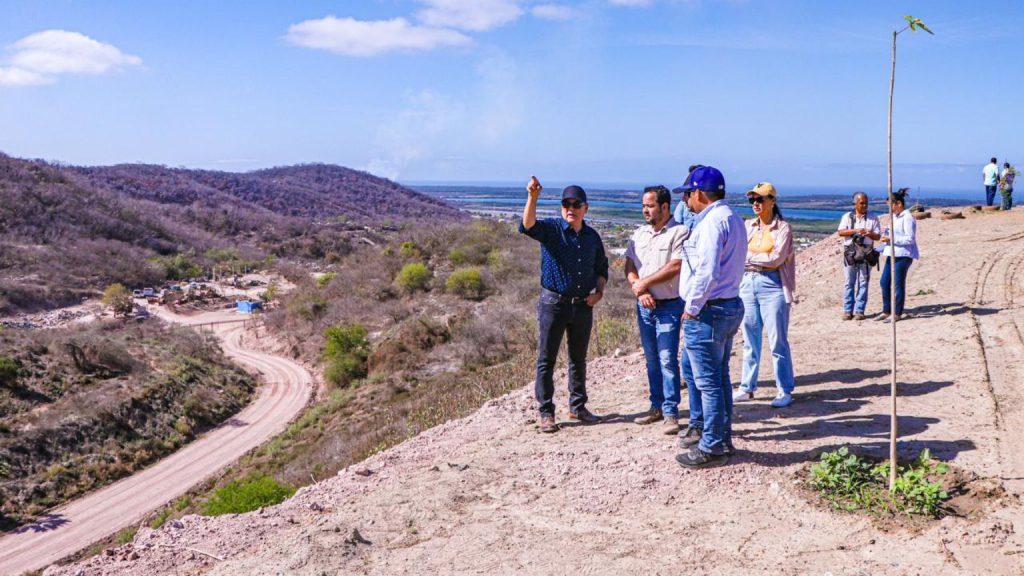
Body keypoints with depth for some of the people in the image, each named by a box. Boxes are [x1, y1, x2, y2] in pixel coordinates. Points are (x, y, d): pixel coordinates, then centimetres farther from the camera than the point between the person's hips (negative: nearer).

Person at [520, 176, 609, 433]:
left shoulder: (592, 236, 9)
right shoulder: (551, 229, -5)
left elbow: (602, 267, 20)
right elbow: (527, 226, -27)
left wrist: (599, 292, 3)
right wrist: (532, 197, -42)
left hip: (583, 306, 4)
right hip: (553, 303, -4)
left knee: (578, 359, 15)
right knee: (546, 360, 1)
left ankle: (577, 407, 29)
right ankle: (546, 413, 10)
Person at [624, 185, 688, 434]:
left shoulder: (679, 232, -8)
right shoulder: (640, 233, 12)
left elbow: (675, 267, -18)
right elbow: (629, 266, 8)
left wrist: (643, 283, -12)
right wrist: (639, 291, -9)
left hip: (669, 306, -6)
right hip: (644, 306, 6)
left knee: (667, 359, -7)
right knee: (652, 360, 12)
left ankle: (671, 413, 0)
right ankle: (657, 406, 22)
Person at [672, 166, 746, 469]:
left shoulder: (712, 222, -18)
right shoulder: (734, 219, 14)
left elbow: (707, 272, -26)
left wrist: (691, 308, -15)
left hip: (708, 311, -10)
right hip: (731, 305, 10)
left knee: (708, 382, -1)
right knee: (719, 377, 19)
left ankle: (711, 448, 8)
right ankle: (721, 437, 30)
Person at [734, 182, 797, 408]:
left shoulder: (782, 227, -2)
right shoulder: (748, 226, 11)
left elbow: (776, 258, -11)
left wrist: (750, 257, -5)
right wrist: (763, 260, -7)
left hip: (772, 286, -5)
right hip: (748, 284, 5)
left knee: (778, 341, -1)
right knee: (750, 340, 10)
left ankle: (784, 391, 8)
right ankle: (747, 388, 19)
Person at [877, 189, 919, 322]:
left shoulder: (908, 218, -13)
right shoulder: (894, 216, 16)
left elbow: (910, 239, -18)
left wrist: (891, 239, -19)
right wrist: (885, 237, 7)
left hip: (903, 255, -9)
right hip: (892, 253, 9)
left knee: (898, 284, -3)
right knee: (884, 282, 8)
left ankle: (897, 314, 6)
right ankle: (886, 311, 17)